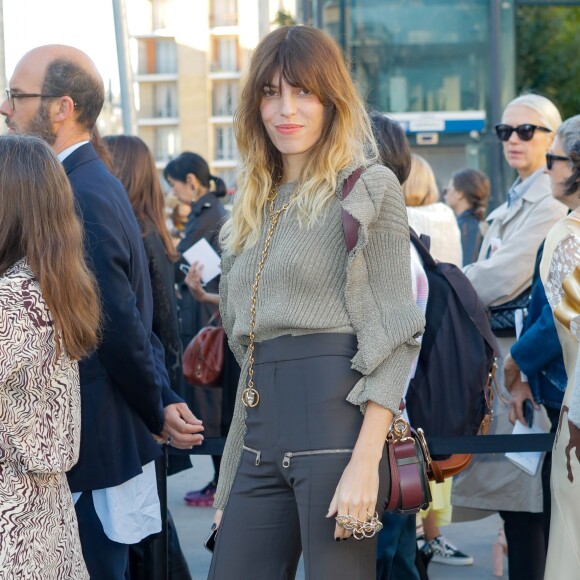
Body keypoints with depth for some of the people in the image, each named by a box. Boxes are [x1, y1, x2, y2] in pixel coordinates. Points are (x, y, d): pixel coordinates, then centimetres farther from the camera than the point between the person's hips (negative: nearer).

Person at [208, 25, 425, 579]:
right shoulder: (256, 204, 19)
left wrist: (365, 462, -18)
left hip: (336, 418, -7)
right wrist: (231, 479, 17)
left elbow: (393, 334, -8)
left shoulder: (369, 189, -2)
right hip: (261, 431, 7)